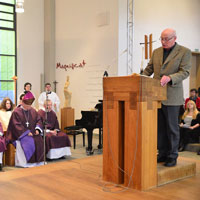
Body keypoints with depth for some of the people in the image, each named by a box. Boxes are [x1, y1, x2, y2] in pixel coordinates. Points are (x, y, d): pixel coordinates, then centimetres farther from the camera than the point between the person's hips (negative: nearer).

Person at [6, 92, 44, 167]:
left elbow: (38, 120, 12)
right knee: (29, 142, -31)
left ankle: (37, 161, -11)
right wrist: (27, 132, -18)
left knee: (40, 141, -21)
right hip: (21, 134, -5)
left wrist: (37, 129, -8)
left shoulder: (33, 111, 11)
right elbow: (17, 125, -11)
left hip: (33, 133, 5)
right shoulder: (16, 112, -6)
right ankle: (28, 162, -22)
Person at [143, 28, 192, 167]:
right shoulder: (156, 52, 14)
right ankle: (162, 154, 21)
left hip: (171, 96, -5)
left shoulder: (184, 52, -2)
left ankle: (172, 156, 14)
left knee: (172, 128, 2)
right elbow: (149, 69, 18)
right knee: (160, 127, 10)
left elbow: (185, 72, -10)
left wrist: (169, 78, -26)